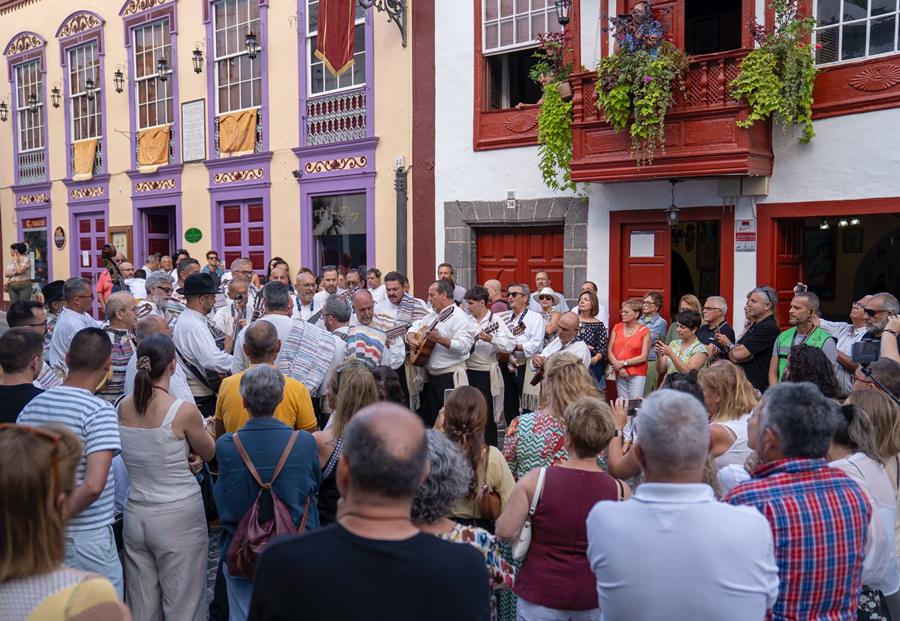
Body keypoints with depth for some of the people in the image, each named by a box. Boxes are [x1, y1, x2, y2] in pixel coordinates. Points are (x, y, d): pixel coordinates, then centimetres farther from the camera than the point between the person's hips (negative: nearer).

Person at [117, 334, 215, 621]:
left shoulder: (123, 407, -2)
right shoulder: (184, 411, -17)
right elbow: (208, 453, 0)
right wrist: (201, 430, 16)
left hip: (135, 514, 5)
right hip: (178, 516, -5)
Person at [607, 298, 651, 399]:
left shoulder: (644, 332, -1)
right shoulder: (617, 327, 9)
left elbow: (643, 357, -6)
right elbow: (609, 351, 4)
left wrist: (623, 363, -10)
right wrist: (619, 367, -9)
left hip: (637, 374, -3)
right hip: (620, 374, 3)